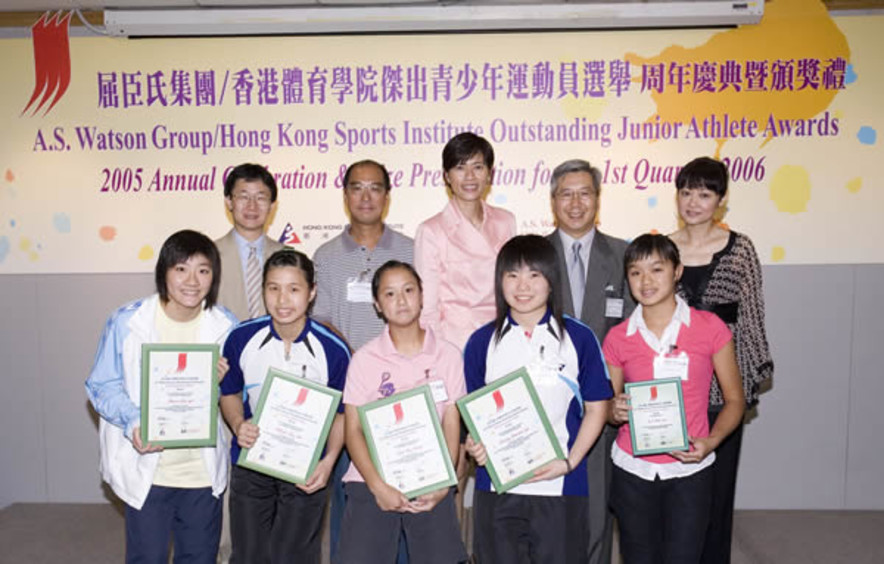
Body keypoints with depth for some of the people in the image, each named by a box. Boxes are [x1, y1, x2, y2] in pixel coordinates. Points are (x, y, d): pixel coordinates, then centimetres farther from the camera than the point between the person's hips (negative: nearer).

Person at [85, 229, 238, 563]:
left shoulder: (226, 326, -4)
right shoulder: (127, 322, -12)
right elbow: (102, 386, -7)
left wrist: (223, 383, -17)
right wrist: (133, 423, -24)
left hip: (204, 471, 2)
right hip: (146, 469, -2)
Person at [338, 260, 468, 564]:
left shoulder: (448, 355, 2)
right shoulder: (365, 358, 0)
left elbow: (452, 425, 2)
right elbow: (353, 430, -2)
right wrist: (378, 486, -12)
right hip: (373, 482, 0)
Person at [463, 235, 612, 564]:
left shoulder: (579, 338, -2)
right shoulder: (482, 342, 2)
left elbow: (596, 407, 2)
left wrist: (570, 461, -9)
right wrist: (475, 445, -11)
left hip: (560, 487, -1)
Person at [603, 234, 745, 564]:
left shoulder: (710, 328, -4)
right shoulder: (618, 339, 0)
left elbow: (734, 400, 2)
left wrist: (710, 442, -14)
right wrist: (616, 412, -12)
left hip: (689, 470, -1)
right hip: (633, 470, 1)